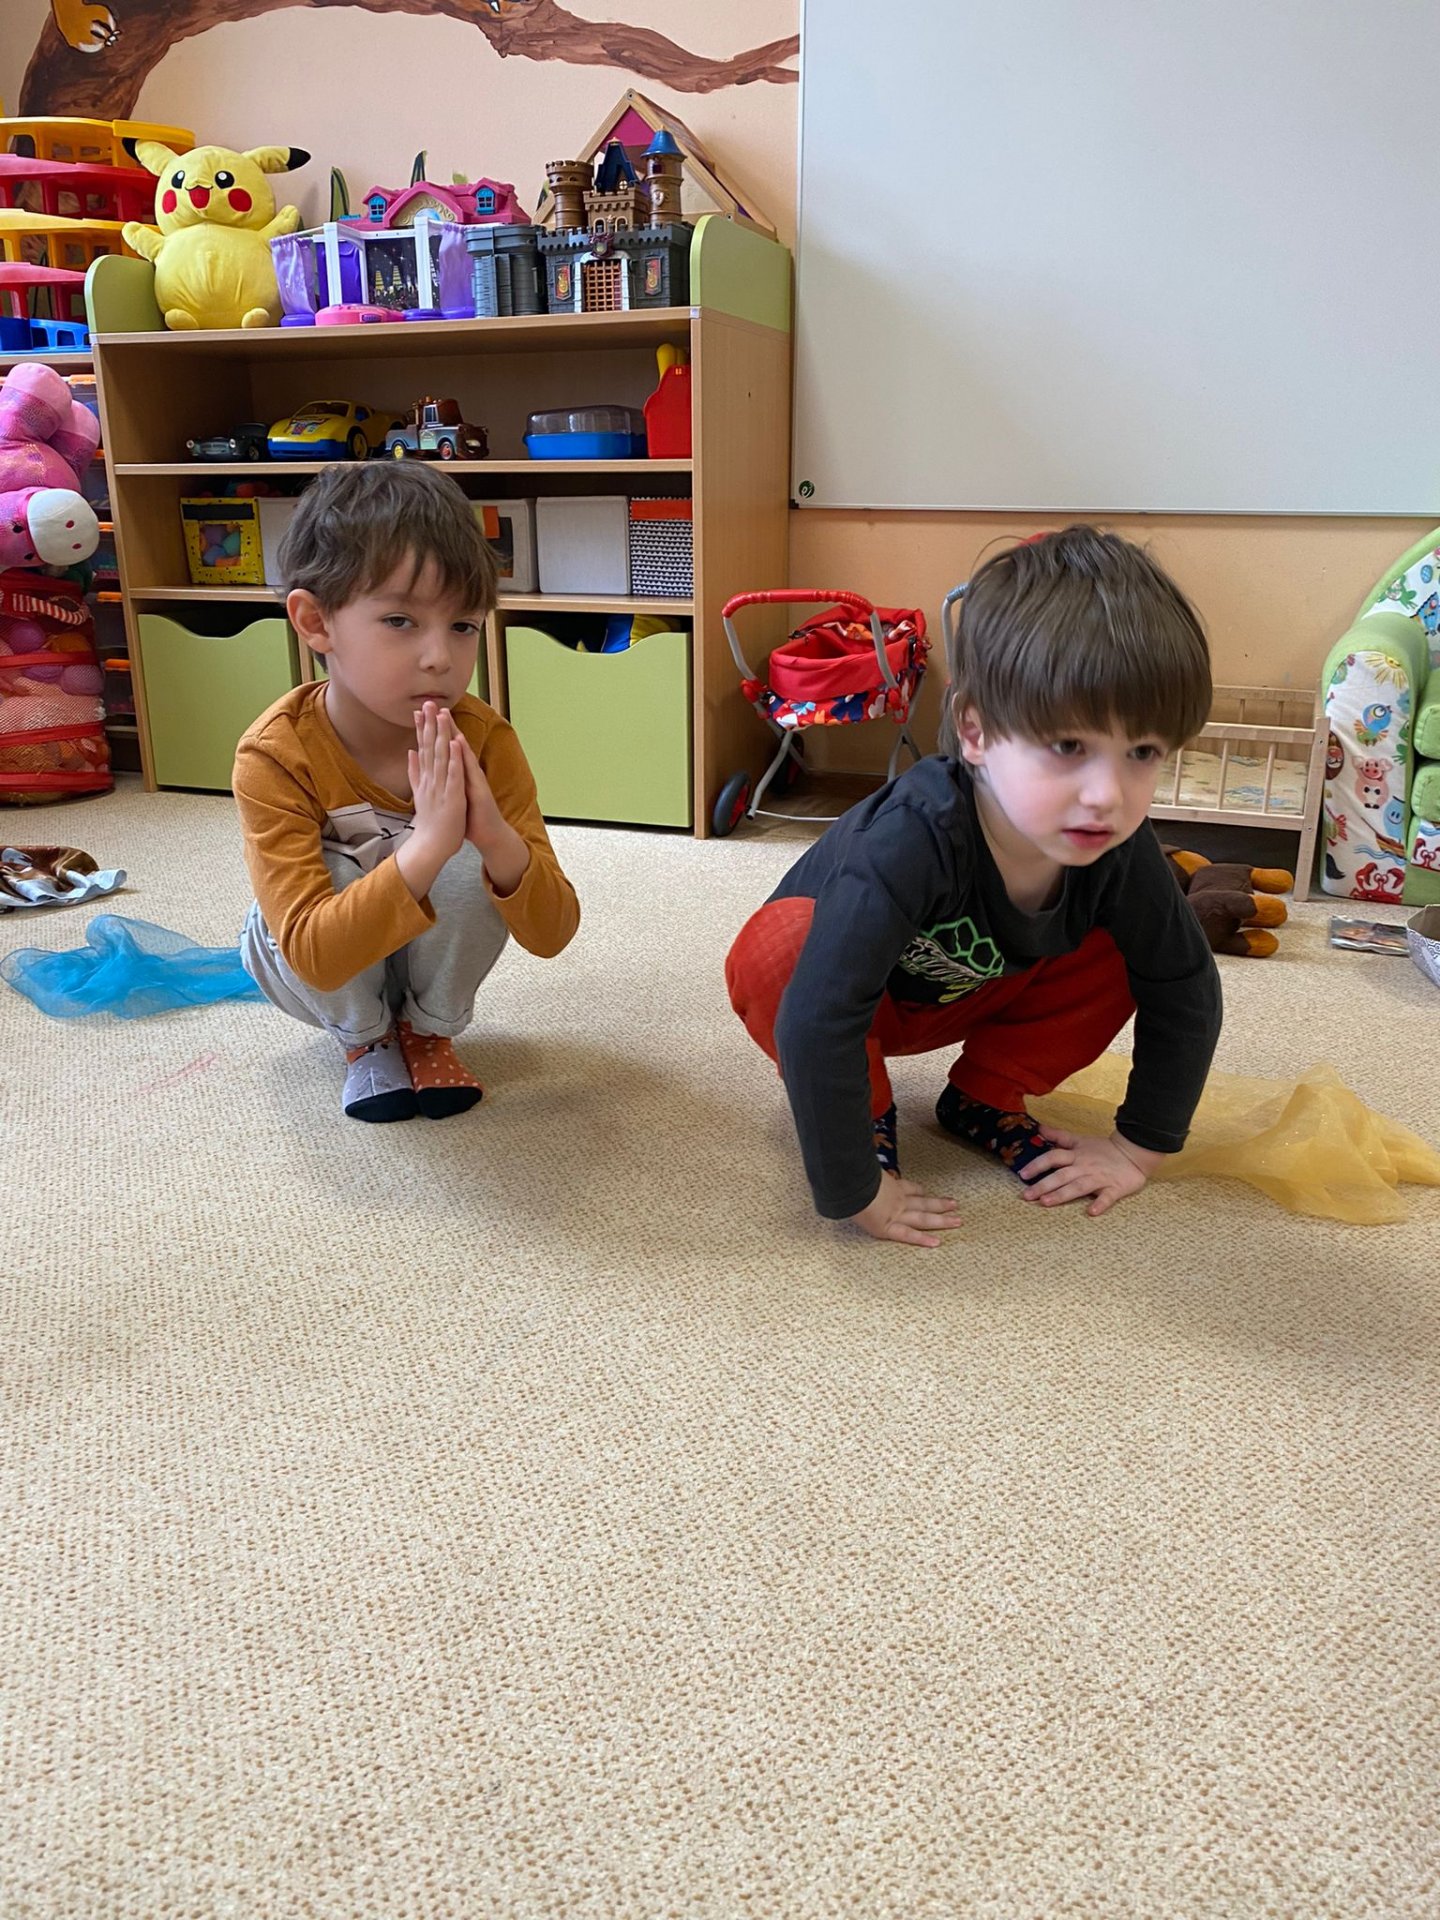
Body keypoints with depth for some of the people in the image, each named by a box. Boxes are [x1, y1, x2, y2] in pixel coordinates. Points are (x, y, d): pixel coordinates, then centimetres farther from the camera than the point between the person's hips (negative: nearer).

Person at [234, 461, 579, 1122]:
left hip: (433, 959, 2)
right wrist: (426, 845, -52)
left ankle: (429, 1029, 0)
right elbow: (316, 956, -38)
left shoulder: (484, 739, -23)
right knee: (341, 870, -32)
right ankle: (365, 1038, -2)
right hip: (321, 977, -1)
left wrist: (495, 837, -45)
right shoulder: (274, 757, -30)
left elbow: (551, 934, -24)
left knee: (470, 867, -29)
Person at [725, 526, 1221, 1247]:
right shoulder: (912, 839, -43)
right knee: (775, 955, -35)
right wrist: (853, 1191, -37)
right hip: (856, 987, -4)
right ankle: (863, 1111, -9)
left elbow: (1184, 993, -10)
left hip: (968, 993, 4)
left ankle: (984, 1099, 4)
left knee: (1109, 963, -17)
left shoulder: (1119, 852, -26)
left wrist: (1139, 1148, -9)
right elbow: (816, 1020, -45)